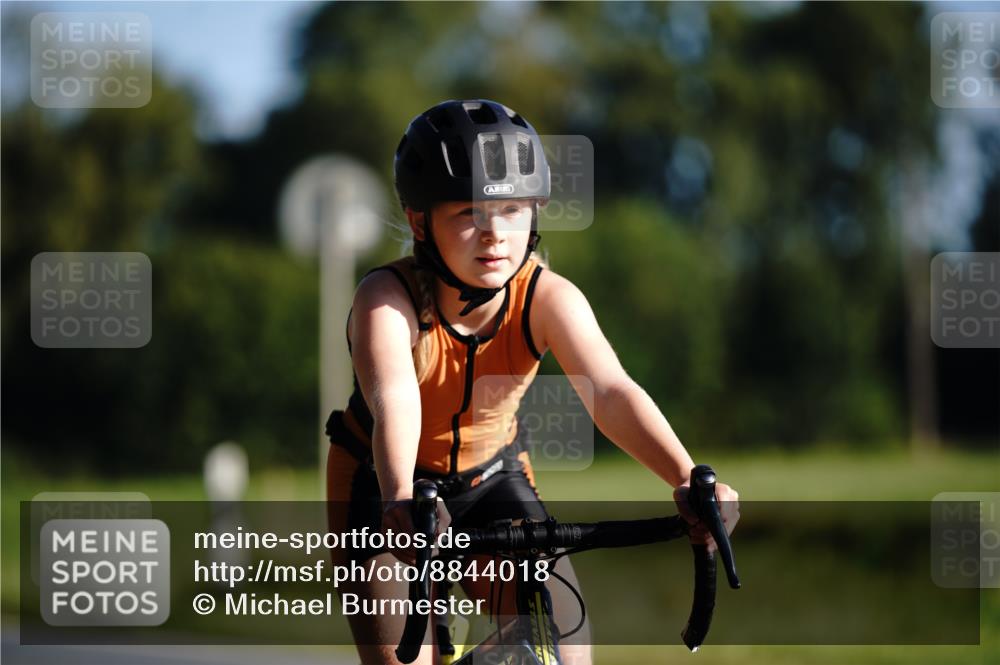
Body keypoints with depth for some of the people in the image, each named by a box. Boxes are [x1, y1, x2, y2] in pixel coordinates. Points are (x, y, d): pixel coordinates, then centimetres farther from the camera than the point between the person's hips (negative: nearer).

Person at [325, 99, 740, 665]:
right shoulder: (388, 299, -29)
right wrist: (401, 502, -68)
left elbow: (611, 391, -37)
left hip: (493, 480, 3)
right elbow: (393, 402, -47)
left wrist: (689, 481, -55)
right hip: (383, 489, -2)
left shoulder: (549, 297, -22)